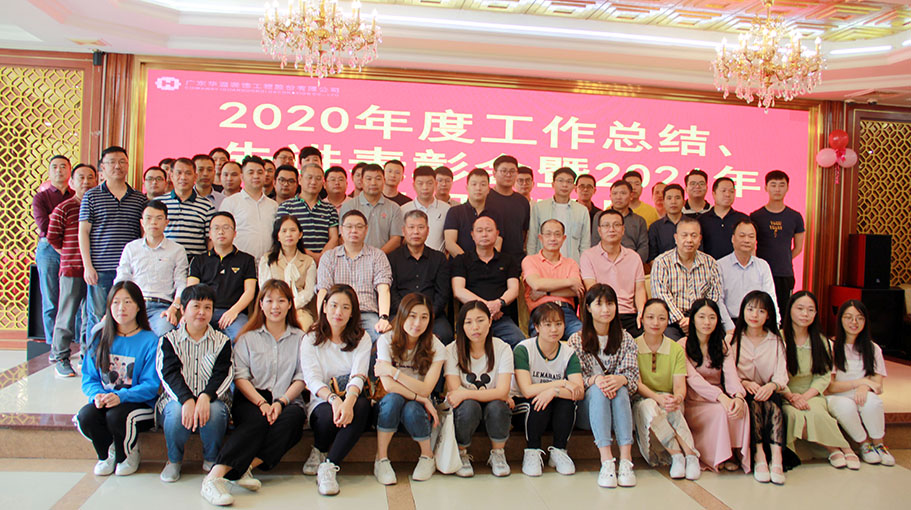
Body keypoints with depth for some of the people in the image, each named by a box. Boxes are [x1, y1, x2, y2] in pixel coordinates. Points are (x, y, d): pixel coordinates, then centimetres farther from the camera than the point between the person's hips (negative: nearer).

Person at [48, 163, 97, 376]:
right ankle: (61, 359, 10)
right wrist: (69, 255, 3)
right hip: (71, 269, -3)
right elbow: (52, 238, 2)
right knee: (67, 315, 1)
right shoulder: (63, 208, -1)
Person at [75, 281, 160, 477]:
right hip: (104, 401, 4)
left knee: (116, 415, -33)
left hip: (139, 404, -4)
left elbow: (150, 386, -10)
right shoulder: (101, 338, 9)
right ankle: (107, 453, 5)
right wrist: (97, 394, -14)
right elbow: (89, 377, 8)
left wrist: (121, 396, -26)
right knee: (86, 416, -27)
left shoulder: (150, 341, -5)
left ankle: (129, 454, 1)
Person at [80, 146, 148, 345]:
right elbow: (83, 232, 4)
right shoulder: (91, 196, 6)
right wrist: (88, 266, -4)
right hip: (100, 269, -1)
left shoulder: (140, 199, 11)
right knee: (96, 318, 3)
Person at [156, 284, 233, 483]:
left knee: (215, 411, -34)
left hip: (212, 400, 0)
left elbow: (223, 375, -4)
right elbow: (169, 374, -6)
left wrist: (205, 397, -25)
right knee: (176, 412, -34)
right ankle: (174, 460, -4)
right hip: (177, 399, 0)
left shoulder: (222, 341, 10)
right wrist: (187, 400, -25)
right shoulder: (169, 340, 9)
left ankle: (212, 460, -4)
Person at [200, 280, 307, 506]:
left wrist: (281, 402, -12)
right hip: (251, 400, -1)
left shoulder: (300, 338, 15)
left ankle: (246, 467, -38)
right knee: (258, 420, -35)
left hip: (288, 401, 1)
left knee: (294, 416, -34)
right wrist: (262, 403, -14)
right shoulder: (248, 337, 14)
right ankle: (215, 476, -45)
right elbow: (240, 377, 2)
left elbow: (301, 377, 6)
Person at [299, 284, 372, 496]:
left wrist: (349, 400, -33)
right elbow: (312, 379, -9)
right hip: (322, 402, 0)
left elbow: (358, 375, -10)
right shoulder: (311, 340, 6)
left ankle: (329, 466, -27)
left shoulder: (361, 339, 7)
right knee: (329, 414, -36)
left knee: (362, 406, -35)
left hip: (352, 398, 0)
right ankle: (318, 452, -1)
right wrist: (333, 398, -30)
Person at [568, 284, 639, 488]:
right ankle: (606, 460, -45)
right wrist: (594, 379, -26)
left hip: (619, 404, 1)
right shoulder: (576, 340, 5)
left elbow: (633, 375, -1)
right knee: (597, 391, -33)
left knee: (620, 390, -31)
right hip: (586, 406, -1)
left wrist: (620, 379, -25)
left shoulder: (626, 339, 11)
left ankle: (626, 459, -42)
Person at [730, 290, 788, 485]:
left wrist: (772, 386, -24)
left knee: (771, 400, -32)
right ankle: (759, 455, -38)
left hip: (768, 393, 1)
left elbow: (782, 376, -2)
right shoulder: (733, 339, 7)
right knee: (752, 401, -33)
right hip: (743, 394, -1)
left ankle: (776, 457, -41)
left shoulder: (776, 341, 11)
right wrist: (745, 384, -22)